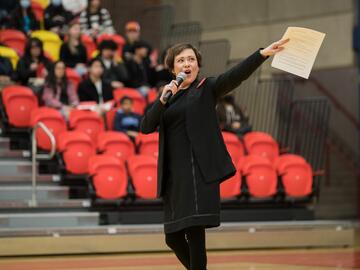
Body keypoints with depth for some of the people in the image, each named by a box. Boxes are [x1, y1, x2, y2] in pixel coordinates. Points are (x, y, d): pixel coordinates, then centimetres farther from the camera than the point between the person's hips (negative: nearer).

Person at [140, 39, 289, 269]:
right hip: (173, 174, 5)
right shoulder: (169, 96, 16)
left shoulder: (207, 88, 4)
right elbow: (146, 127, 4)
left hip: (200, 172, -5)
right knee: (173, 237, 8)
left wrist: (263, 53, -27)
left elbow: (237, 75, -13)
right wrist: (163, 99, -9)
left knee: (195, 231, -13)